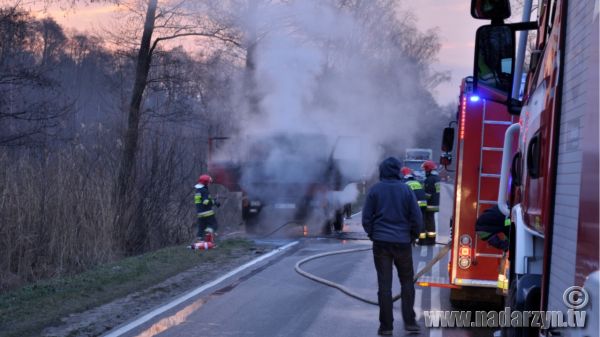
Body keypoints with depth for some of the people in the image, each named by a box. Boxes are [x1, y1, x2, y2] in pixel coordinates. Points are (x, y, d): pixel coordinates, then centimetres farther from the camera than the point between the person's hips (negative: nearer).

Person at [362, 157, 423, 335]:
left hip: (381, 243, 0)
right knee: (407, 282, 13)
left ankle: (386, 325, 3)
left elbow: (366, 218, 0)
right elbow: (417, 218, -2)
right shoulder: (405, 189, -3)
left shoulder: (375, 190, -2)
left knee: (384, 285, 2)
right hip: (403, 242, 0)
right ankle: (409, 321, 9)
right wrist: (412, 237, 12)